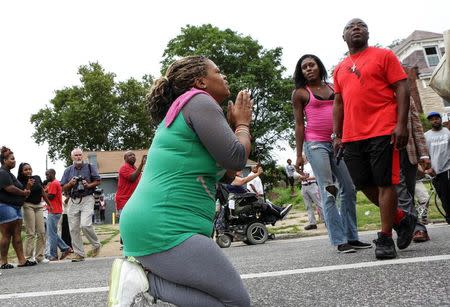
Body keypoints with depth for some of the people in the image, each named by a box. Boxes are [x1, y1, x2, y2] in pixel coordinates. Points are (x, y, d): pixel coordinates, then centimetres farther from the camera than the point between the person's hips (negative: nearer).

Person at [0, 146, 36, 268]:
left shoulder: (10, 174, 21)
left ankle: (22, 260, 3)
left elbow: (22, 191, 22)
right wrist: (23, 193, -5)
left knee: (17, 234, 4)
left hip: (16, 207, 9)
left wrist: (28, 187, 3)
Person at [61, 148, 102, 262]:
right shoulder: (68, 170, 14)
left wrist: (89, 185, -12)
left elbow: (98, 181, 6)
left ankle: (96, 245, 7)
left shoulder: (89, 167, 7)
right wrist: (70, 183, -8)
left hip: (87, 199, -4)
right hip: (73, 201, 4)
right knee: (74, 229, 1)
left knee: (85, 225, -18)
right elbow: (63, 188, 12)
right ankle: (79, 254, 10)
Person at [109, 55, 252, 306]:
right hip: (164, 228, -10)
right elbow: (236, 158, -14)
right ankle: (143, 280, -10)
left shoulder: (180, 111, 24)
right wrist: (242, 123, 5)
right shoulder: (200, 101, -6)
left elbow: (228, 175, 23)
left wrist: (235, 125, 20)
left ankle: (141, 270, 5)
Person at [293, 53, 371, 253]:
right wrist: (299, 155, -6)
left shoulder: (333, 87, 16)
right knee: (328, 193, -8)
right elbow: (299, 124, 0)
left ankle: (351, 237, 13)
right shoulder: (300, 93, 4)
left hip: (338, 143, 5)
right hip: (316, 144, -5)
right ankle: (339, 241, -5)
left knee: (349, 190, 4)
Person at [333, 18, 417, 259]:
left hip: (382, 133, -5)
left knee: (385, 183, -4)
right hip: (352, 138, 5)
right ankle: (402, 220, 27)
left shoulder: (383, 55, 5)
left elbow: (401, 89, -2)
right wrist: (337, 135, 12)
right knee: (365, 185, 7)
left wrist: (401, 124, -13)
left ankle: (385, 239, 5)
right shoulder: (339, 69, 19)